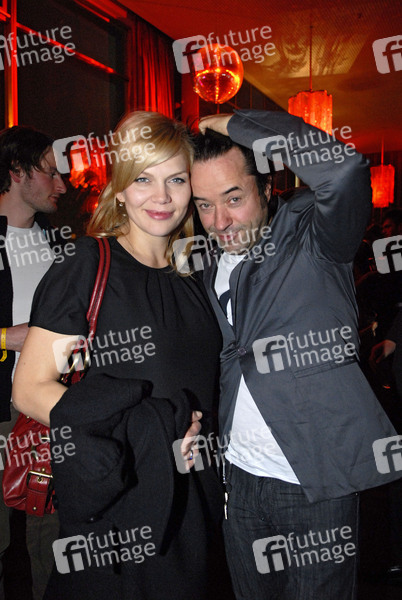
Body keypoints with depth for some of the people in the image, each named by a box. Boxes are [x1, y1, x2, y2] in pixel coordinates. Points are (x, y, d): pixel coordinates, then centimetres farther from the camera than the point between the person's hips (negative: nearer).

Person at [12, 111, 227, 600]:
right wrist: (150, 431, -20)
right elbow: (30, 390, -14)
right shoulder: (84, 269, -10)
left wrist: (196, 432, 0)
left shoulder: (192, 279, 7)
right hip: (112, 509, -5)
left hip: (191, 500, 6)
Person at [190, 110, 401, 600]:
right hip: (239, 477, 5)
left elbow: (344, 171, -33)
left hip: (316, 483, -5)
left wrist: (234, 124, -23)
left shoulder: (310, 236, -12)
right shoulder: (210, 264, 5)